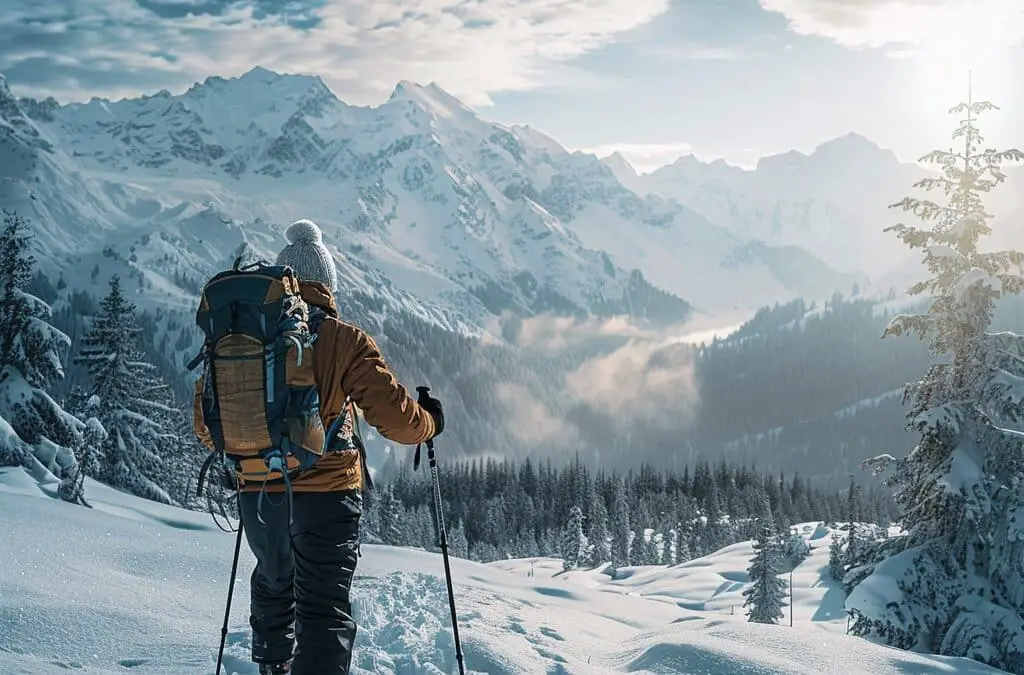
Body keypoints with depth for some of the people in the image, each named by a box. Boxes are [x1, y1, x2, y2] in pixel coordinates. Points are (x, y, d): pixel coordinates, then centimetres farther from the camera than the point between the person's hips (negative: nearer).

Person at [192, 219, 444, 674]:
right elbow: (394, 416, -12)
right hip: (326, 495, -4)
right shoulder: (346, 340, -10)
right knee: (325, 610, 0)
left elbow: (207, 426, 8)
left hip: (257, 495, 4)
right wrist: (429, 421, 10)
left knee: (273, 586, 28)